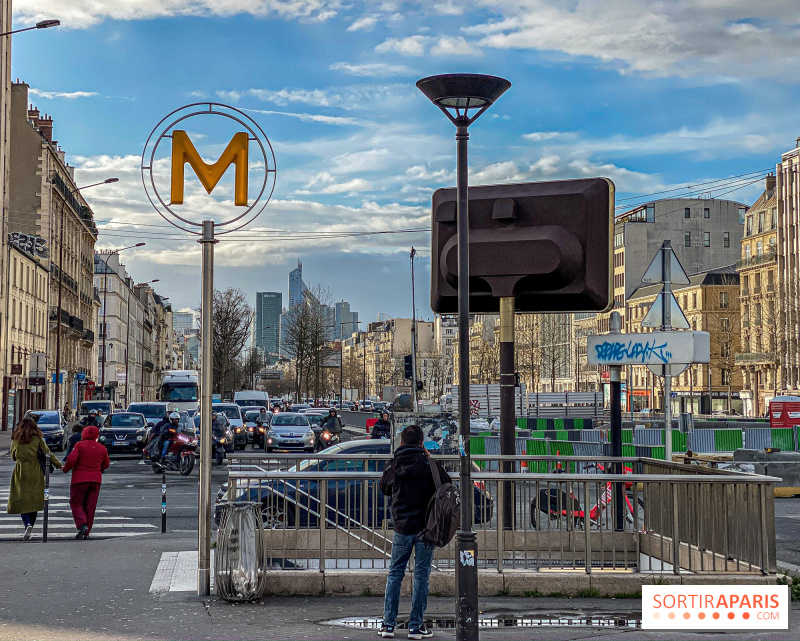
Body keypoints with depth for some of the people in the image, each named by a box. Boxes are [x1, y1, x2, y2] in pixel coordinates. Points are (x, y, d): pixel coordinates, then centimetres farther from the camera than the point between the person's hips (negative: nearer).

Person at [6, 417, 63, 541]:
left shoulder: (15, 440, 3)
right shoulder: (37, 439, 0)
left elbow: (13, 457, 13)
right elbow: (48, 454, -1)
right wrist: (59, 465, 5)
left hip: (20, 473, 0)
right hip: (35, 473, 0)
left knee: (21, 500, 2)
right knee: (34, 500, 9)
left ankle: (27, 524, -19)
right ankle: (30, 527, 7)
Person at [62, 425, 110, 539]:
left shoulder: (79, 445, -6)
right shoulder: (102, 448, 8)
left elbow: (71, 459, -16)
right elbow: (106, 465, 15)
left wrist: (65, 469, 3)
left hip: (79, 478, -4)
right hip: (96, 479, 4)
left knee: (76, 503, 5)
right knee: (90, 506, 8)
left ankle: (82, 525, -16)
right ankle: (86, 532, 8)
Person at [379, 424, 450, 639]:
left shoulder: (393, 466, 0)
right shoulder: (429, 464, -10)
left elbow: (384, 489, 16)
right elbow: (447, 485, 0)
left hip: (401, 527, 2)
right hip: (425, 525, -2)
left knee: (395, 574, 13)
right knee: (421, 575, 4)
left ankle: (388, 624, 11)